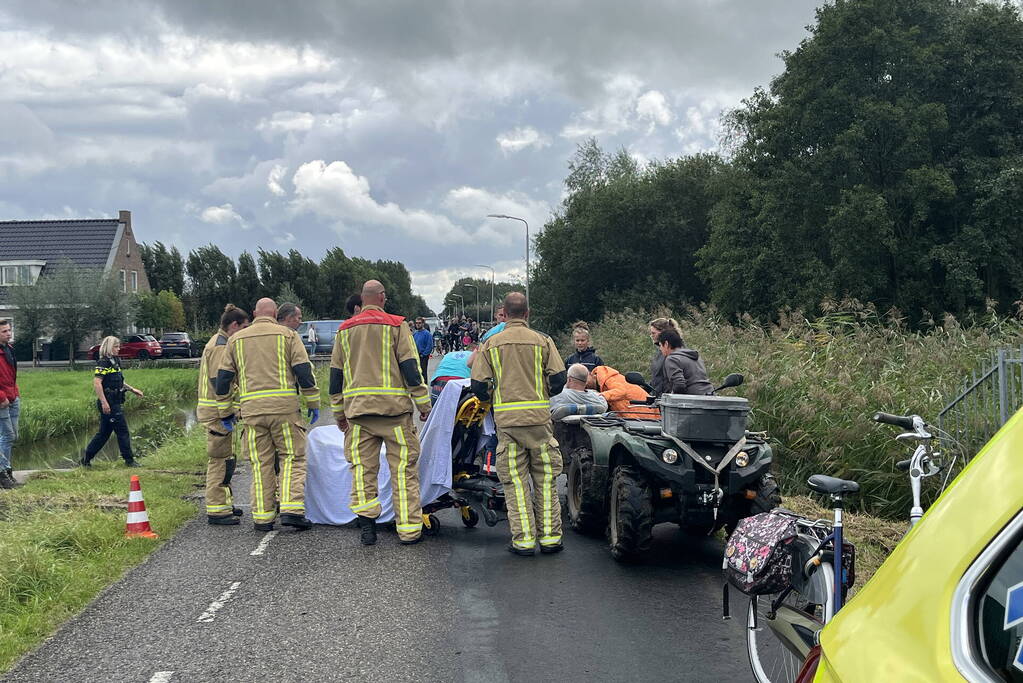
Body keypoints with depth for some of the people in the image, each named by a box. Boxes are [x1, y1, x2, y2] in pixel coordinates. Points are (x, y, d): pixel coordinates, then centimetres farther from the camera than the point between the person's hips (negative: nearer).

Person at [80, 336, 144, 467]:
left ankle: (86, 460, 18)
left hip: (115, 403, 10)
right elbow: (97, 383, -21)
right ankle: (129, 460, 4)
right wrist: (104, 402, -25)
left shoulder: (114, 361, 16)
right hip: (108, 403, -10)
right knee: (122, 431, -3)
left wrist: (132, 390, 24)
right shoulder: (103, 363, -13)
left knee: (104, 433, 13)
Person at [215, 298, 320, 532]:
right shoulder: (287, 335, 5)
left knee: (260, 463, 7)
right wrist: (313, 403, 5)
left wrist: (225, 412, 19)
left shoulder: (236, 339, 14)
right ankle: (292, 509, -10)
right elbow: (304, 371, -2)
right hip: (284, 407, -3)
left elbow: (223, 378, 13)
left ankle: (263, 517, 7)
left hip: (251, 410, 3)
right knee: (292, 458, 3)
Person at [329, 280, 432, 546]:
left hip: (356, 407, 4)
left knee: (362, 467, 7)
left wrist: (339, 413, 22)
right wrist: (423, 404, 2)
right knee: (403, 467, 1)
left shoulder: (345, 329, 13)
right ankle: (409, 529, 1)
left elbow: (336, 373, 15)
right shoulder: (395, 325, 0)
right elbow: (410, 366, -4)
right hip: (394, 408, -3)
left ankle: (366, 523, -3)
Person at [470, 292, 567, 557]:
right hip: (539, 417, 0)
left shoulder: (490, 344, 3)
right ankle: (549, 536, 10)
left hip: (506, 418, 0)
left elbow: (478, 385, 0)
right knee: (545, 478, 9)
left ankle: (524, 539, 4)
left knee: (515, 480, 5)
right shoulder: (542, 341, 1)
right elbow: (558, 379, -2)